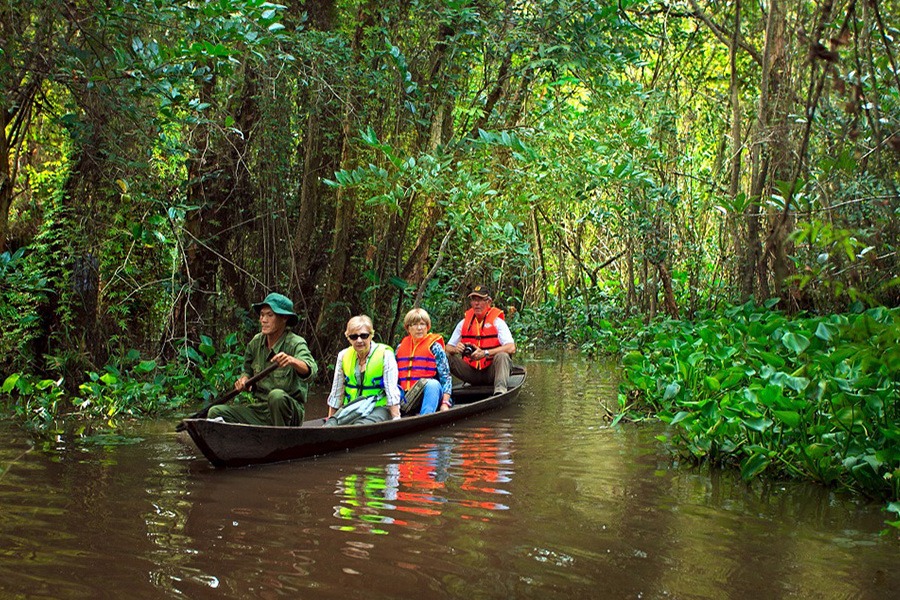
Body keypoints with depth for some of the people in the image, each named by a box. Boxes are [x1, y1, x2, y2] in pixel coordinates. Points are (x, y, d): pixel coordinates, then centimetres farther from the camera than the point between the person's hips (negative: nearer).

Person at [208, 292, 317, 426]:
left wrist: (292, 361, -54)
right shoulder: (256, 342, 4)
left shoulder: (296, 344, -14)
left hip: (290, 412, -5)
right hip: (261, 411, 5)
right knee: (216, 412, -9)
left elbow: (311, 371, -32)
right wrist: (243, 380, -4)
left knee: (276, 395, -37)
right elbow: (248, 371, 21)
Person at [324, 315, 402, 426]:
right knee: (329, 427, -28)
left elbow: (392, 392, -10)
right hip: (350, 407, 4)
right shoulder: (344, 356, 6)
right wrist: (330, 417, 14)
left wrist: (396, 418, -16)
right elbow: (336, 393, 13)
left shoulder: (385, 354, -6)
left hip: (378, 408, -4)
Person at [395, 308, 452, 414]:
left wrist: (445, 403, -13)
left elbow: (446, 377, -2)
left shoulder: (434, 347, 4)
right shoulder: (401, 347, 17)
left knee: (433, 384, -37)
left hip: (429, 393, -4)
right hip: (406, 396, 4)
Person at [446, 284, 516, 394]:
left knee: (502, 356, -34)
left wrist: (485, 353, -28)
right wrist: (455, 349, -17)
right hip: (471, 373, 3)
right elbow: (448, 347, 8)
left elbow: (511, 348, -19)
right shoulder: (463, 323, 6)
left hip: (491, 373, -3)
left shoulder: (497, 322, -6)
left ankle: (500, 391, -42)